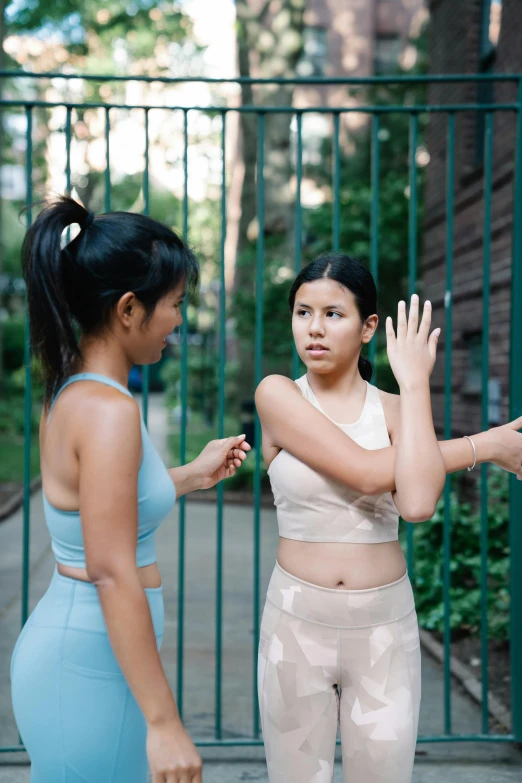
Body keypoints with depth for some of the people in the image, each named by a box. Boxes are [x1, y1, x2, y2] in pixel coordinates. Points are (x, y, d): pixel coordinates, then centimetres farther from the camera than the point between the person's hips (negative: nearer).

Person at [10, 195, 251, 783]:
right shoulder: (108, 410, -21)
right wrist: (163, 722, -20)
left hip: (63, 644, 9)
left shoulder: (69, 393, 6)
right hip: (89, 669, -9)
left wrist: (192, 476, 22)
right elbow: (112, 574, -23)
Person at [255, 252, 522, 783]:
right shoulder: (277, 395, -6)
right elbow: (367, 471, -19)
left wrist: (416, 382, -15)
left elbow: (417, 502, -22)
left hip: (385, 626, 2)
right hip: (297, 621, -1)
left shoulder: (398, 408, 0)